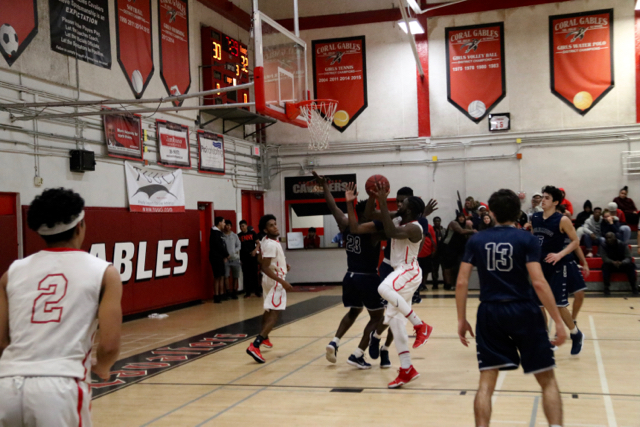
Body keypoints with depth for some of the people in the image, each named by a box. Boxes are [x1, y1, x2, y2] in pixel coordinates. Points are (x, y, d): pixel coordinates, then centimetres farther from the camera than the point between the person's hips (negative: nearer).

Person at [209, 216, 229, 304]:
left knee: (221, 277, 10)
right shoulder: (215, 233, -13)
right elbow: (219, 246, -17)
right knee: (217, 277, -6)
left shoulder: (218, 232, 17)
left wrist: (225, 255, 3)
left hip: (220, 258, 9)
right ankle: (216, 297, -3)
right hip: (216, 258, -9)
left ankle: (221, 295, 14)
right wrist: (226, 255, -6)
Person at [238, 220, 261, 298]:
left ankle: (257, 291, 7)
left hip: (252, 256, -1)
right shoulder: (239, 235, 7)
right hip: (244, 257, 1)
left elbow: (258, 243, 5)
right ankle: (248, 292, 8)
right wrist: (239, 259, 1)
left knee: (254, 273, 0)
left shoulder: (252, 233, 6)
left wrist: (255, 250, -14)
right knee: (246, 275, 1)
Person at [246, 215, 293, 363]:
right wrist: (283, 282, -31)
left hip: (269, 280, 10)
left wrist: (283, 264, 16)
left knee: (268, 310, 28)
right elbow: (265, 268, -27)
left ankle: (264, 338, 48)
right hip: (275, 281, -10)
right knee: (274, 315, -16)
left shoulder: (266, 241, 7)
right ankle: (255, 346, -28)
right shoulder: (271, 245, -23)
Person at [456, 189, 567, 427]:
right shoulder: (527, 240, -3)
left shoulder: (476, 240, 5)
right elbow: (538, 283, -13)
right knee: (548, 380, 11)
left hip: (490, 313, 2)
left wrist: (461, 320, 9)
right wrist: (558, 321, -8)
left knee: (486, 383, 8)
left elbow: (461, 283, 1)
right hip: (523, 312, -2)